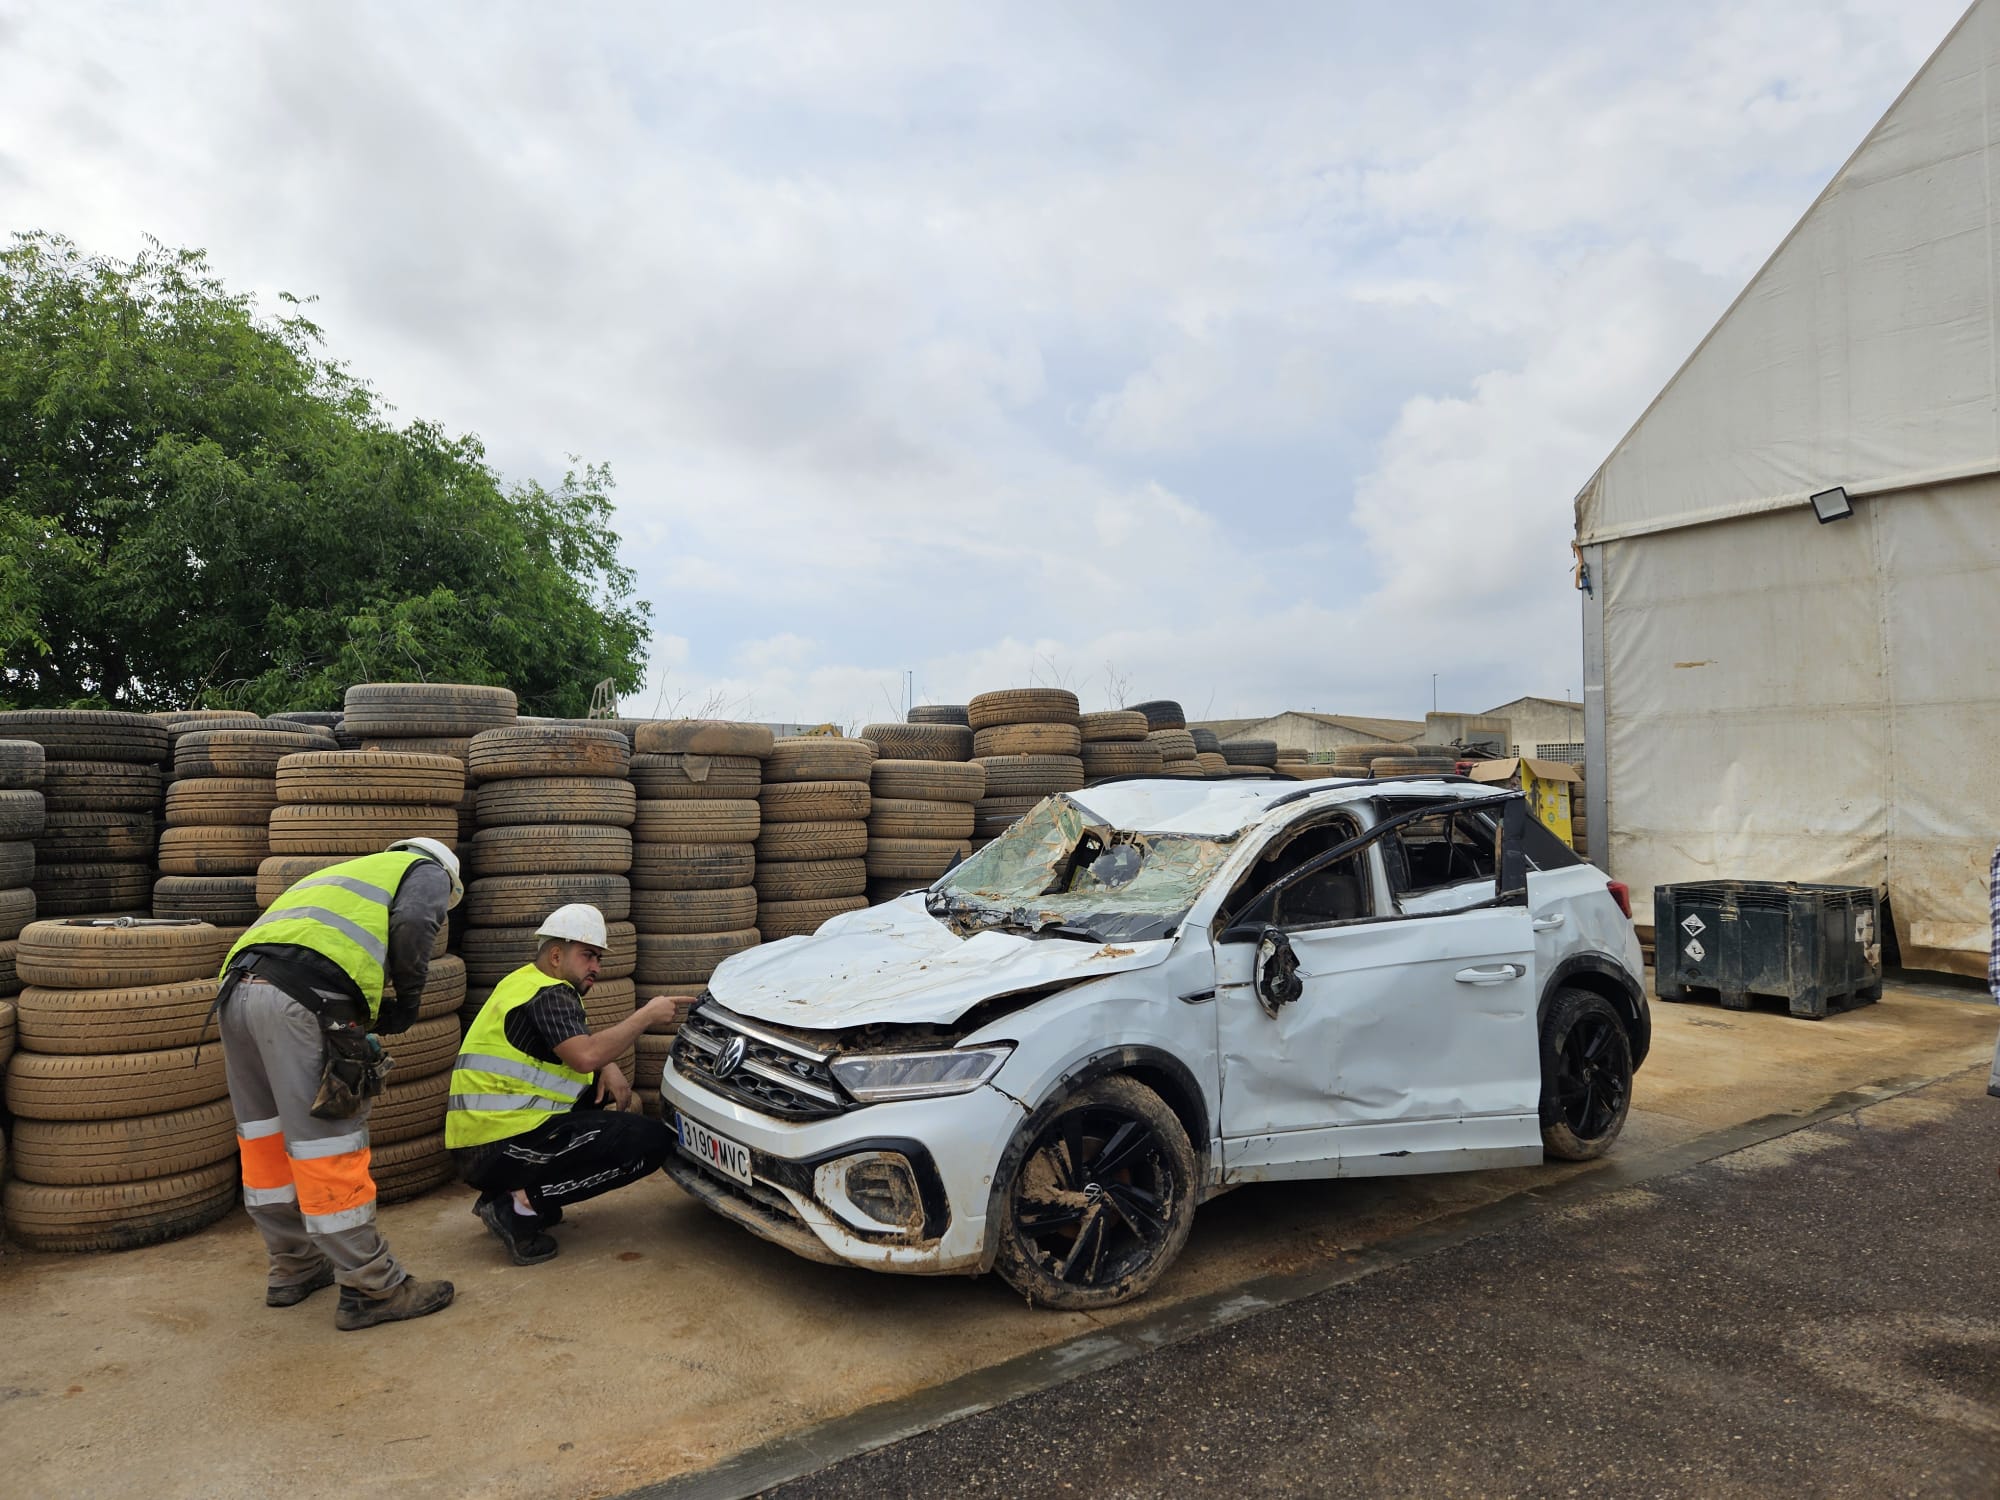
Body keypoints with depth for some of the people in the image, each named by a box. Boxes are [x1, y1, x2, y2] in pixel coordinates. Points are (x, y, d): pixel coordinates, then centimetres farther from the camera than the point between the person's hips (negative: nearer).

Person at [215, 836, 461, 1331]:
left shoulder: (343, 876, 40)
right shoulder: (427, 871, 18)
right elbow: (411, 927, -4)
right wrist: (408, 1002, 8)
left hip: (236, 988, 8)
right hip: (303, 996, -8)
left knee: (268, 1137, 18)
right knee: (328, 1145, -3)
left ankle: (294, 1270, 33)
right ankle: (371, 1289, 7)